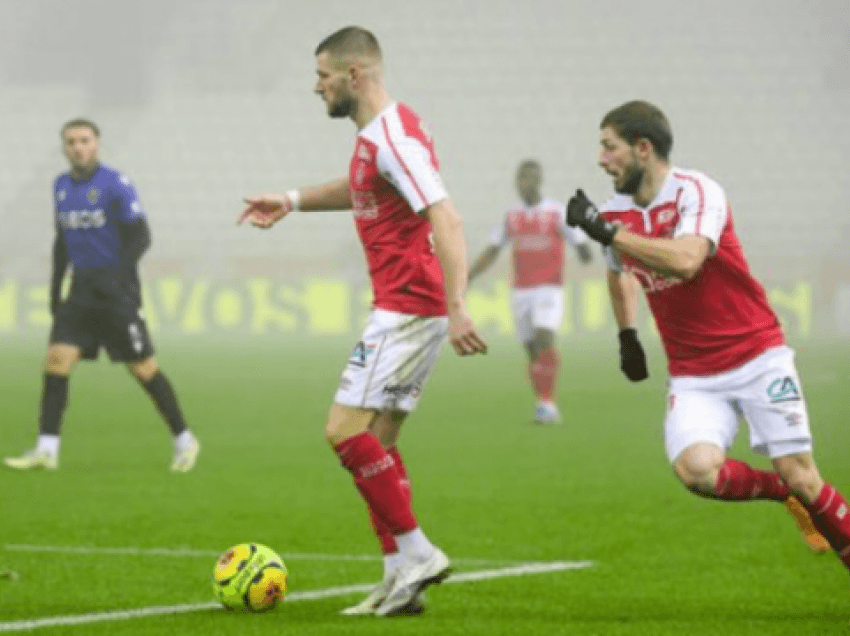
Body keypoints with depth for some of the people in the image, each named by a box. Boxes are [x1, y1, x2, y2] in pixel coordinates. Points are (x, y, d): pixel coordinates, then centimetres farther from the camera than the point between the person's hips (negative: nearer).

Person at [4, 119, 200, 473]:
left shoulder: (114, 185, -10)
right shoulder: (61, 187, 10)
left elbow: (140, 236, -11)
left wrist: (116, 275, -22)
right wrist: (55, 287, 15)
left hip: (117, 291, -6)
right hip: (82, 291, 6)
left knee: (143, 368, -3)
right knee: (56, 359, -7)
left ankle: (184, 440, 11)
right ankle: (46, 450, -6)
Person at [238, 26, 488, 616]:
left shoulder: (395, 137, -18)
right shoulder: (374, 135, 14)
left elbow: (447, 221, -27)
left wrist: (456, 308, -35)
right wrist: (293, 200, 32)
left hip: (406, 309, -10)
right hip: (403, 308, 10)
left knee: (345, 430, -12)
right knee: (376, 442, 9)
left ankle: (416, 553, -8)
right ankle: (401, 578, 9)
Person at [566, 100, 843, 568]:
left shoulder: (696, 192, -14)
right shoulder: (614, 214, 4)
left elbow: (685, 261, -34)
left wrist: (606, 232, -33)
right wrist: (627, 335, 22)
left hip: (758, 357, -4)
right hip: (693, 375, 4)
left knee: (800, 477, -10)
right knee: (695, 469, -23)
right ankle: (781, 491, 5)